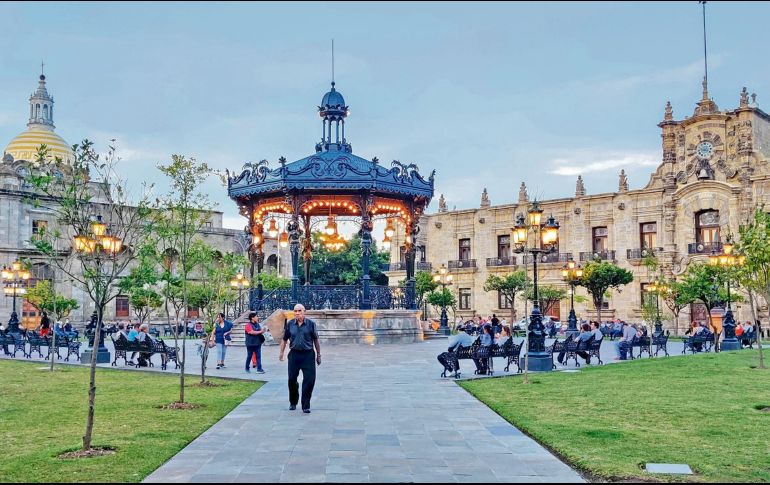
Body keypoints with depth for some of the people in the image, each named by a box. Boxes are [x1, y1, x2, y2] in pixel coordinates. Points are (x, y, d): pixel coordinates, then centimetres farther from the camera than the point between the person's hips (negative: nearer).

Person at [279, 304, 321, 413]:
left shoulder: (311, 324, -2)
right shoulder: (290, 324, 3)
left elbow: (316, 340, 4)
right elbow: (284, 339, 13)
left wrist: (318, 355, 5)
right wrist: (281, 352, 11)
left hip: (308, 355, -2)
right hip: (294, 354, 2)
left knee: (309, 380, -5)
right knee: (292, 380, 9)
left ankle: (306, 406, 5)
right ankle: (293, 403, 29)